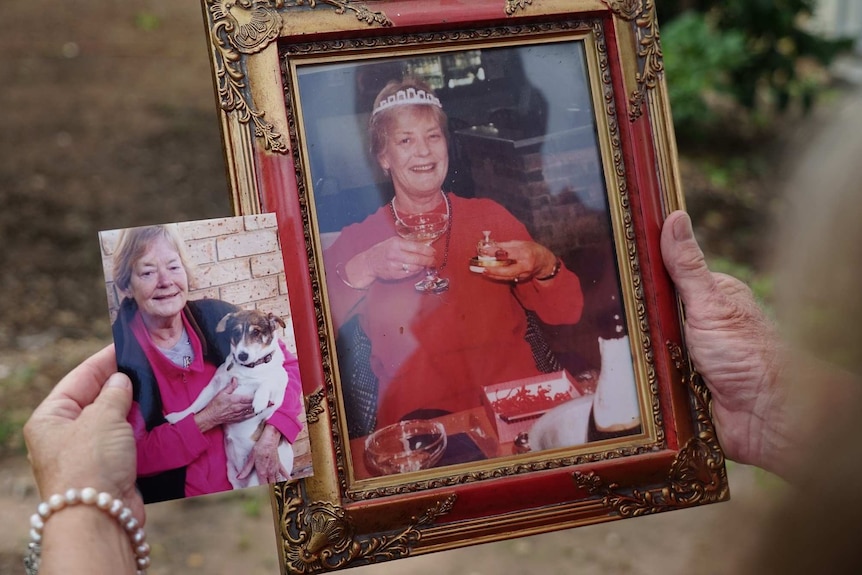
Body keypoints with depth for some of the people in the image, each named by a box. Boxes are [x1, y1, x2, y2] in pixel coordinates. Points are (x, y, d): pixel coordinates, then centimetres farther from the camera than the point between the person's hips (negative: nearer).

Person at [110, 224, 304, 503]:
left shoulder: (217, 317, -1)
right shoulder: (117, 353, -9)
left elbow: (287, 365, 3)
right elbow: (133, 456, -9)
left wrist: (269, 437, -10)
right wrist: (208, 419, -14)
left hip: (249, 488, 2)